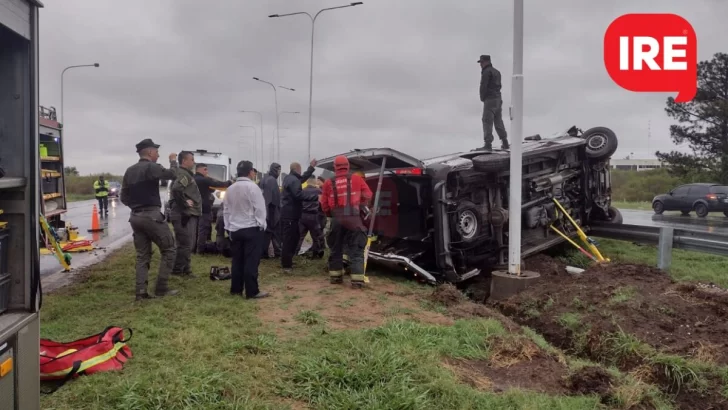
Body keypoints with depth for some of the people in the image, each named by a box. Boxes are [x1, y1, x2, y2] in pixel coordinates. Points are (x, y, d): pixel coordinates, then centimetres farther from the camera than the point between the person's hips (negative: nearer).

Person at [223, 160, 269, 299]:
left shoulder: (230, 189, 8)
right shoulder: (252, 187, -11)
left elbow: (226, 210, 12)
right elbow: (259, 208, -13)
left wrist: (228, 227, 18)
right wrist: (261, 226, -4)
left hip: (234, 229, 6)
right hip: (252, 229, -6)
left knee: (237, 260, 12)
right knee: (251, 261, -4)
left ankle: (236, 289, 17)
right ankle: (252, 291, -3)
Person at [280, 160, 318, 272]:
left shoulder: (289, 178, 16)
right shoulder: (294, 180, -17)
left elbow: (302, 178, 29)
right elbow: (299, 195, -28)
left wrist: (311, 167, 32)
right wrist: (316, 195, -27)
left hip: (288, 213, 11)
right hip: (290, 214, -11)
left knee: (294, 237, 19)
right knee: (289, 239, -6)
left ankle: (287, 261, 27)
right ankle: (286, 265, -1)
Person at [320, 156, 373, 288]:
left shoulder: (329, 183, 3)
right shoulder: (356, 179, 0)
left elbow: (324, 205, 6)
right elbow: (368, 195, 8)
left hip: (337, 220, 2)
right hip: (353, 219, -2)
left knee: (336, 249, 17)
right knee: (356, 250, 2)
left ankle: (336, 276, 22)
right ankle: (357, 280, -4)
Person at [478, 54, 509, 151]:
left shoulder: (486, 71, -10)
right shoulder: (497, 71, 18)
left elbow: (483, 86, -16)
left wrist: (482, 97, 1)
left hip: (490, 100, -9)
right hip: (498, 99, 9)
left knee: (487, 122, -6)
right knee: (498, 122, 13)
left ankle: (488, 144, -9)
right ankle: (505, 143, 14)